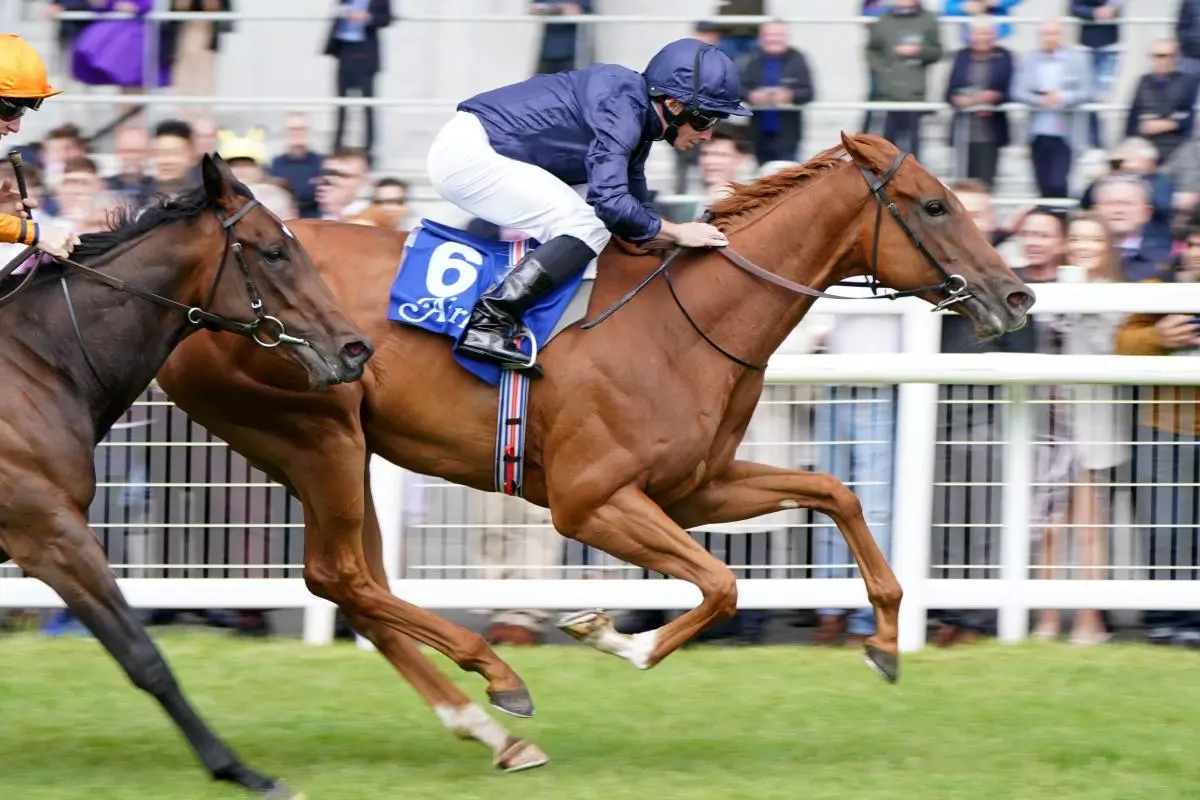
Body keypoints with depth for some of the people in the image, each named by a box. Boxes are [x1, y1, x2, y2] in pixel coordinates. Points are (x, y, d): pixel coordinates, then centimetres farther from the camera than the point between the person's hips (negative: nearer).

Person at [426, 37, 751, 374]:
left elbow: (634, 205, 21)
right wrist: (676, 232, -15)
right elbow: (610, 202, -26)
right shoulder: (619, 106, -19)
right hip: (467, 153, -10)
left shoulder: (637, 115, 11)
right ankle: (489, 324, -23)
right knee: (588, 229, -16)